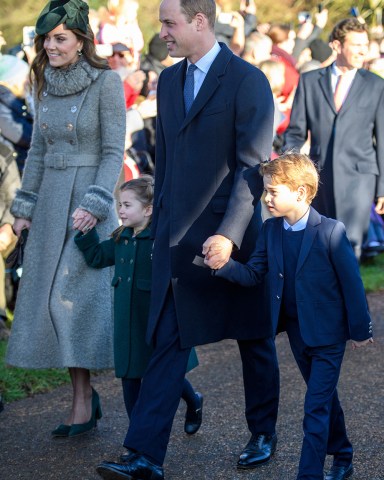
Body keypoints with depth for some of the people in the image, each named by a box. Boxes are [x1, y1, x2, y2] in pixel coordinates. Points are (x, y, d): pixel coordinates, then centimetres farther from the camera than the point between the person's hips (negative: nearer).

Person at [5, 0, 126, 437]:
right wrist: (24, 206, 12)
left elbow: (114, 151, -11)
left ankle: (82, 403, 0)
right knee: (48, 297, 4)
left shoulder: (106, 82, -9)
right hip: (50, 201, 6)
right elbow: (37, 150, 15)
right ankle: (86, 395, 12)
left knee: (72, 295, -8)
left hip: (88, 197, -6)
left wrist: (94, 204, -19)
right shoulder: (46, 83, 10)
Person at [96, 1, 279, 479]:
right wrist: (158, 231, 16)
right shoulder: (169, 80, 11)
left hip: (232, 234, -6)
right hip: (178, 238, 6)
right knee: (167, 344, 1)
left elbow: (253, 167, -15)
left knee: (254, 339, 12)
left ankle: (263, 434, 30)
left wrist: (229, 235, -22)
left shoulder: (247, 81, -12)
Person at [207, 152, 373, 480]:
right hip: (296, 330, 6)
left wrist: (360, 329, -6)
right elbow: (253, 274, -2)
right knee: (324, 399, 21)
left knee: (316, 408, -7)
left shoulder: (331, 231, -18)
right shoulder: (271, 230, -1)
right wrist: (224, 266, -21)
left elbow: (351, 281, -12)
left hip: (327, 334, -6)